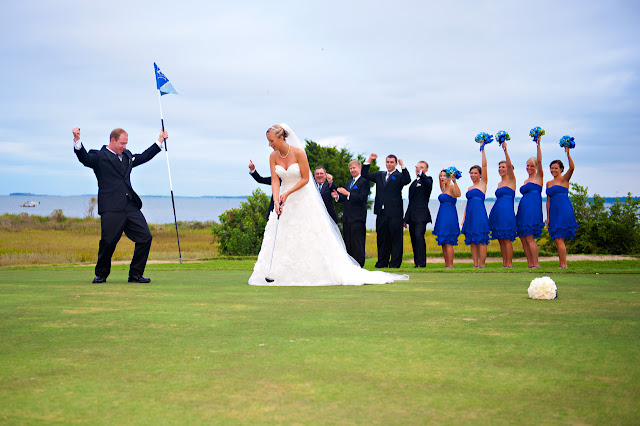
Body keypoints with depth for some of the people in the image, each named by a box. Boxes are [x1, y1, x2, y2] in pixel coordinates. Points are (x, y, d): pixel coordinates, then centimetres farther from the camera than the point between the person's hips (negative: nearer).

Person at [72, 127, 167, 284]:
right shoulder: (99, 156, 5)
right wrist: (77, 141, -28)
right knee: (108, 242, -7)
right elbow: (85, 158, -13)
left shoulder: (127, 156, 24)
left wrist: (160, 140, 42)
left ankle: (135, 274, 9)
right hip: (111, 208, -6)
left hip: (131, 206, 6)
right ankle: (101, 274, 16)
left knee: (145, 237, -2)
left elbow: (144, 157, 38)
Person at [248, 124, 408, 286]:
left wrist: (288, 193, -21)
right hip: (284, 199, 5)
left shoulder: (298, 153, -17)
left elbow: (305, 179, -14)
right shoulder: (273, 157, -3)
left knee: (311, 236, -1)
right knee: (280, 237, 2)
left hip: (303, 198, -5)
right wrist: (276, 201, -22)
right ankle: (275, 272, 6)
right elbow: (275, 181, -8)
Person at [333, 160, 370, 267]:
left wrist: (347, 193, -22)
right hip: (347, 217, 8)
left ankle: (358, 265, -3)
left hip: (357, 217, -8)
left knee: (357, 242, -7)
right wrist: (338, 197, 1)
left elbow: (362, 197, -17)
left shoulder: (364, 181, -5)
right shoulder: (349, 183, 23)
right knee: (347, 241, 10)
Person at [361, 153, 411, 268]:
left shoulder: (399, 176, 2)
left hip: (394, 213, -5)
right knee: (382, 239, 10)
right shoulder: (379, 175, 17)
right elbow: (365, 175, 16)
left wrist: (403, 166, -23)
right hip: (381, 213, 5)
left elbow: (407, 180, -18)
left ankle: (395, 263, 4)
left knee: (396, 239, -1)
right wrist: (369, 160, 8)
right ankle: (382, 263, 17)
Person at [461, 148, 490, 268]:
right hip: (470, 215, 7)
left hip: (480, 213, -7)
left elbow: (484, 166, -6)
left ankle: (482, 264, -4)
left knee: (481, 240, -7)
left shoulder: (483, 184, 2)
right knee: (472, 241, 5)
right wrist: (464, 218, 14)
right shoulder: (470, 188, 19)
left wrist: (482, 150, -6)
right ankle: (475, 264, 9)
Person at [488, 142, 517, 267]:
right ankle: (504, 263, 11)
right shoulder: (499, 184, 20)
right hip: (497, 212, 8)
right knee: (500, 239, 7)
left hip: (507, 211, -8)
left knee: (506, 239, -8)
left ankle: (509, 263, -3)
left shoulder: (511, 180, -1)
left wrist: (505, 150, -20)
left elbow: (510, 165, -15)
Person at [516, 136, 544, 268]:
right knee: (523, 238, 3)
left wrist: (538, 144, -15)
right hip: (522, 210, 8)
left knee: (529, 238, -12)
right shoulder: (526, 181, 21)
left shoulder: (538, 177, 2)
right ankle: (530, 264, 8)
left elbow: (539, 161, -11)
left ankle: (536, 264, -8)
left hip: (533, 209, -8)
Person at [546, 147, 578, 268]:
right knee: (558, 239, 7)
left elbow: (572, 168, -18)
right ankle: (563, 264, 12)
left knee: (558, 238, -12)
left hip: (564, 211, -7)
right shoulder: (549, 183, 18)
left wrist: (568, 154, -26)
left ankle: (563, 265, -8)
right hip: (554, 212, 7)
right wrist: (548, 217, 17)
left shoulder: (564, 179, 1)